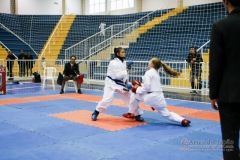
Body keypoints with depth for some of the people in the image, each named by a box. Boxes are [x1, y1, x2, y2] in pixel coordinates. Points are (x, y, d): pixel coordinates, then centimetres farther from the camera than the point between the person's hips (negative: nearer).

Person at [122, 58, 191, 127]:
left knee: (134, 95, 11)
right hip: (159, 97, 8)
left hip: (152, 97, -8)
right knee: (167, 114, 11)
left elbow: (146, 87, -16)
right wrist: (140, 84, 20)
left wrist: (137, 89, -2)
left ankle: (132, 114, 22)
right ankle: (183, 121, -8)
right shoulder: (156, 73, 20)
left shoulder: (148, 72, -8)